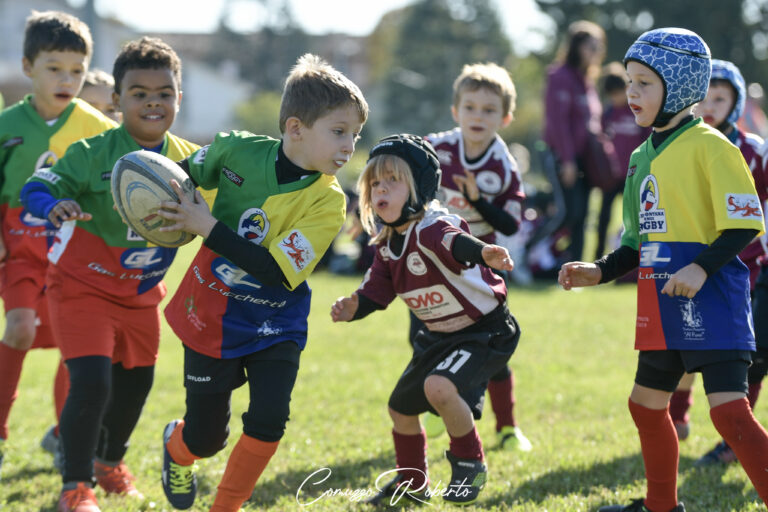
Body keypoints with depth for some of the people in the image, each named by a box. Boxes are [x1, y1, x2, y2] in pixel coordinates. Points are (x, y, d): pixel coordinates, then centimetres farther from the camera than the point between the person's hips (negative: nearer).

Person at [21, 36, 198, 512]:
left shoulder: (189, 160, -6)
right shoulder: (93, 154, -20)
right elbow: (37, 187, -27)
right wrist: (55, 205, -49)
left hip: (142, 291, 6)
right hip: (84, 285, -6)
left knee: (136, 382, 18)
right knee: (91, 383, -17)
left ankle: (111, 460, 46)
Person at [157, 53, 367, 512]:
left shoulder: (327, 201, -18)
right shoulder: (238, 150, -13)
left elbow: (276, 272, -26)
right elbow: (191, 173, 12)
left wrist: (209, 227, -28)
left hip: (274, 326, 0)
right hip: (212, 317, 0)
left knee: (269, 422, -17)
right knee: (205, 439, 7)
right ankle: (176, 444, 45)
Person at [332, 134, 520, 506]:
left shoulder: (432, 228, -29)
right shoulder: (387, 244, -1)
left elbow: (454, 242, -52)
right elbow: (375, 292, -2)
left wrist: (481, 252, -74)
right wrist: (353, 307, -24)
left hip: (486, 331, -9)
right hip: (439, 336, 10)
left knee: (439, 387, -33)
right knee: (400, 408, 19)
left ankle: (469, 462, -7)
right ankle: (411, 484, 45)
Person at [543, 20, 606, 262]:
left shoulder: (587, 80, 17)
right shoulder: (561, 77, -10)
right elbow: (557, 121, -16)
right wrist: (566, 160, -19)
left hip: (584, 158, 8)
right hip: (565, 159, -8)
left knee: (580, 215, 6)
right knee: (572, 212, -16)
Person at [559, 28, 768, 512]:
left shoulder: (709, 146, -10)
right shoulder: (643, 156, 15)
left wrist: (702, 267, -26)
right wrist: (600, 271, 8)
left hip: (711, 300, -9)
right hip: (661, 307, 9)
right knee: (647, 403, 18)